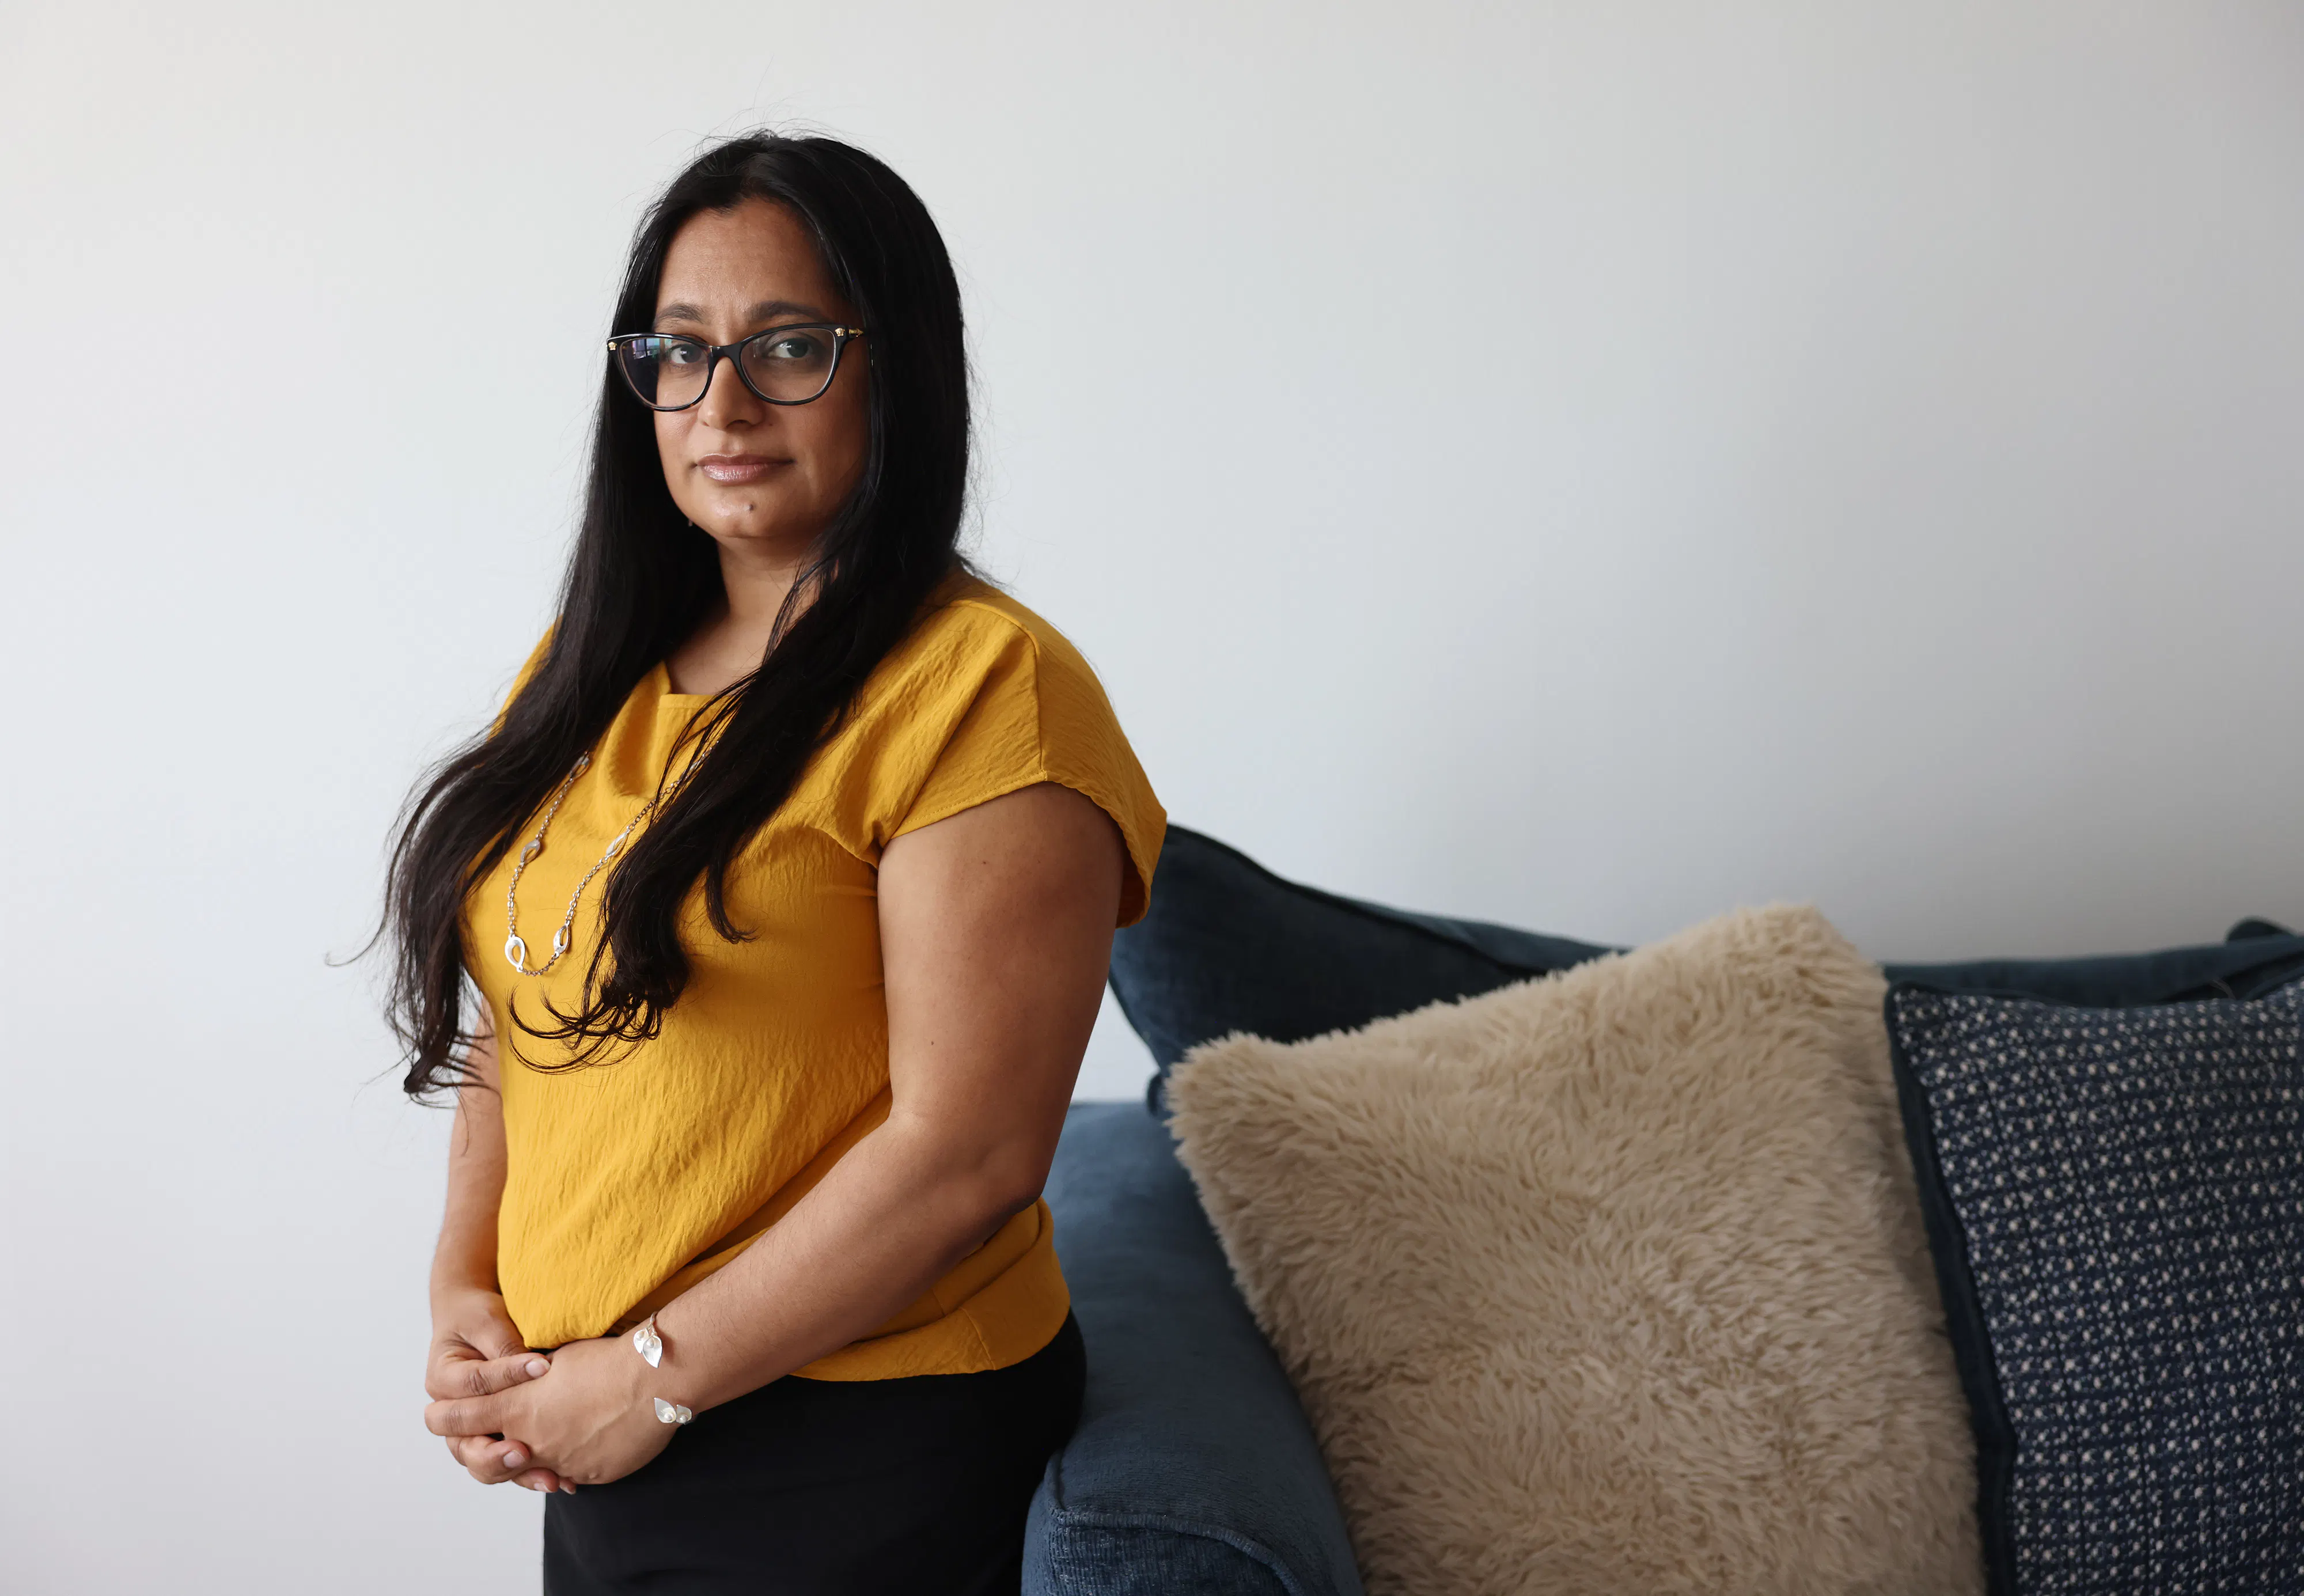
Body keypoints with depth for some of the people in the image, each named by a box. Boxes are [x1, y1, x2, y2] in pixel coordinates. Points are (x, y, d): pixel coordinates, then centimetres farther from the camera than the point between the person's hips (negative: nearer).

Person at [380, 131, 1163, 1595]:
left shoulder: (984, 691, -17)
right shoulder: (597, 665, 7)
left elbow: (966, 1154, -22)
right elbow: (522, 1009, 13)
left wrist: (654, 1375, -16)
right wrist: (463, 1291, 0)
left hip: (853, 1465, -6)